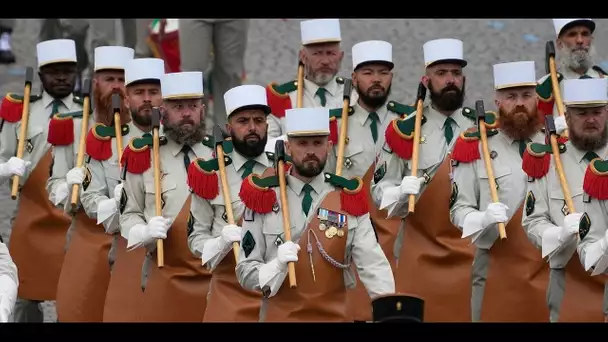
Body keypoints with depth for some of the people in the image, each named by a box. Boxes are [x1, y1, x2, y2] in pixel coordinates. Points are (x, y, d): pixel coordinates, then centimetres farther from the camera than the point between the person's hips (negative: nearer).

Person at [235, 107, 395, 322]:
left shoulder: (349, 200, -1)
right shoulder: (264, 198, -4)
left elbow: (373, 265, -10)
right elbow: (245, 271, -4)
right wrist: (278, 265, -24)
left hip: (336, 315, 1)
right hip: (280, 315, -1)